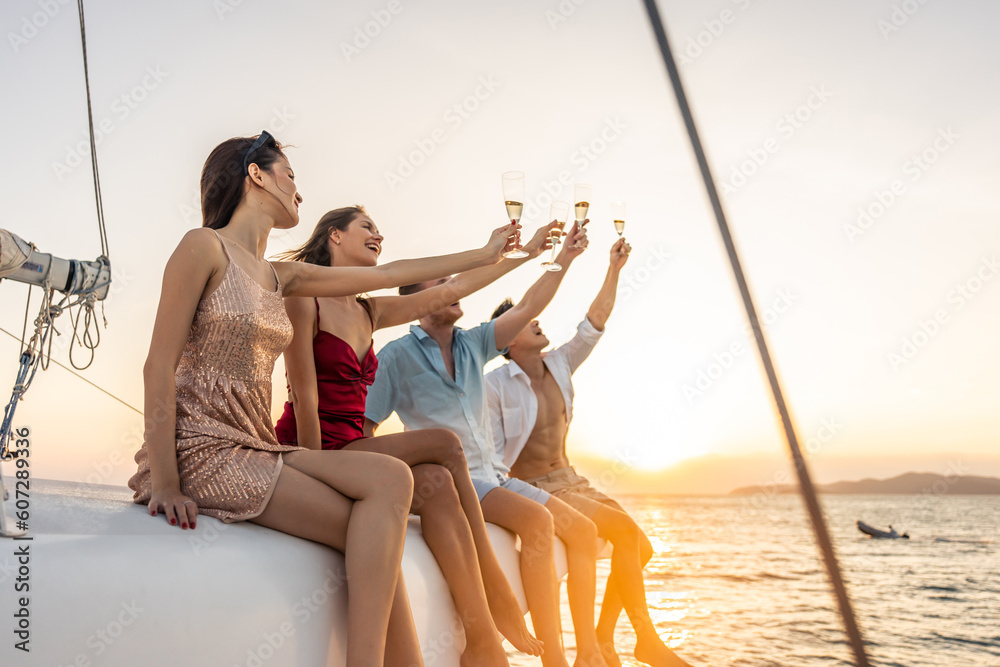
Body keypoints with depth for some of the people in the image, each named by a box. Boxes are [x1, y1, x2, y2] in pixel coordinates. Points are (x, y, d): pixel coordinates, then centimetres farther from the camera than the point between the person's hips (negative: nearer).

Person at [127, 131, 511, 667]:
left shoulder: (281, 276, 17)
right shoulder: (204, 247, -4)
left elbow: (388, 274, 21)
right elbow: (159, 368, -10)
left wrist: (485, 254, 26)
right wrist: (165, 481, -17)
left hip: (257, 449, 7)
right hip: (208, 451, -7)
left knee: (390, 479, -17)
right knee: (376, 531, -19)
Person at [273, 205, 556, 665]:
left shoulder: (370, 312, 16)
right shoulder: (305, 298, -5)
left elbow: (449, 290, 20)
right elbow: (304, 398, -11)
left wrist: (526, 252, 24)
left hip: (351, 453, 6)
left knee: (435, 485, -22)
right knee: (443, 445, -22)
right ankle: (497, 598, -13)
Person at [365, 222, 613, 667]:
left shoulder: (473, 344, 12)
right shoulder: (397, 356, -4)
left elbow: (528, 307, 7)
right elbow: (361, 429, -6)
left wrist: (565, 257, 0)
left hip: (491, 475, 7)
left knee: (582, 529, -2)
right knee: (536, 520, -30)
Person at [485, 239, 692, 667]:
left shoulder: (559, 365, 5)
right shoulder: (495, 385, -11)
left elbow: (593, 325, 2)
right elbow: (492, 454, -11)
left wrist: (614, 270, -3)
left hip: (568, 480, 7)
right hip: (531, 488, -7)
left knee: (639, 547, -3)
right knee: (625, 530, -21)